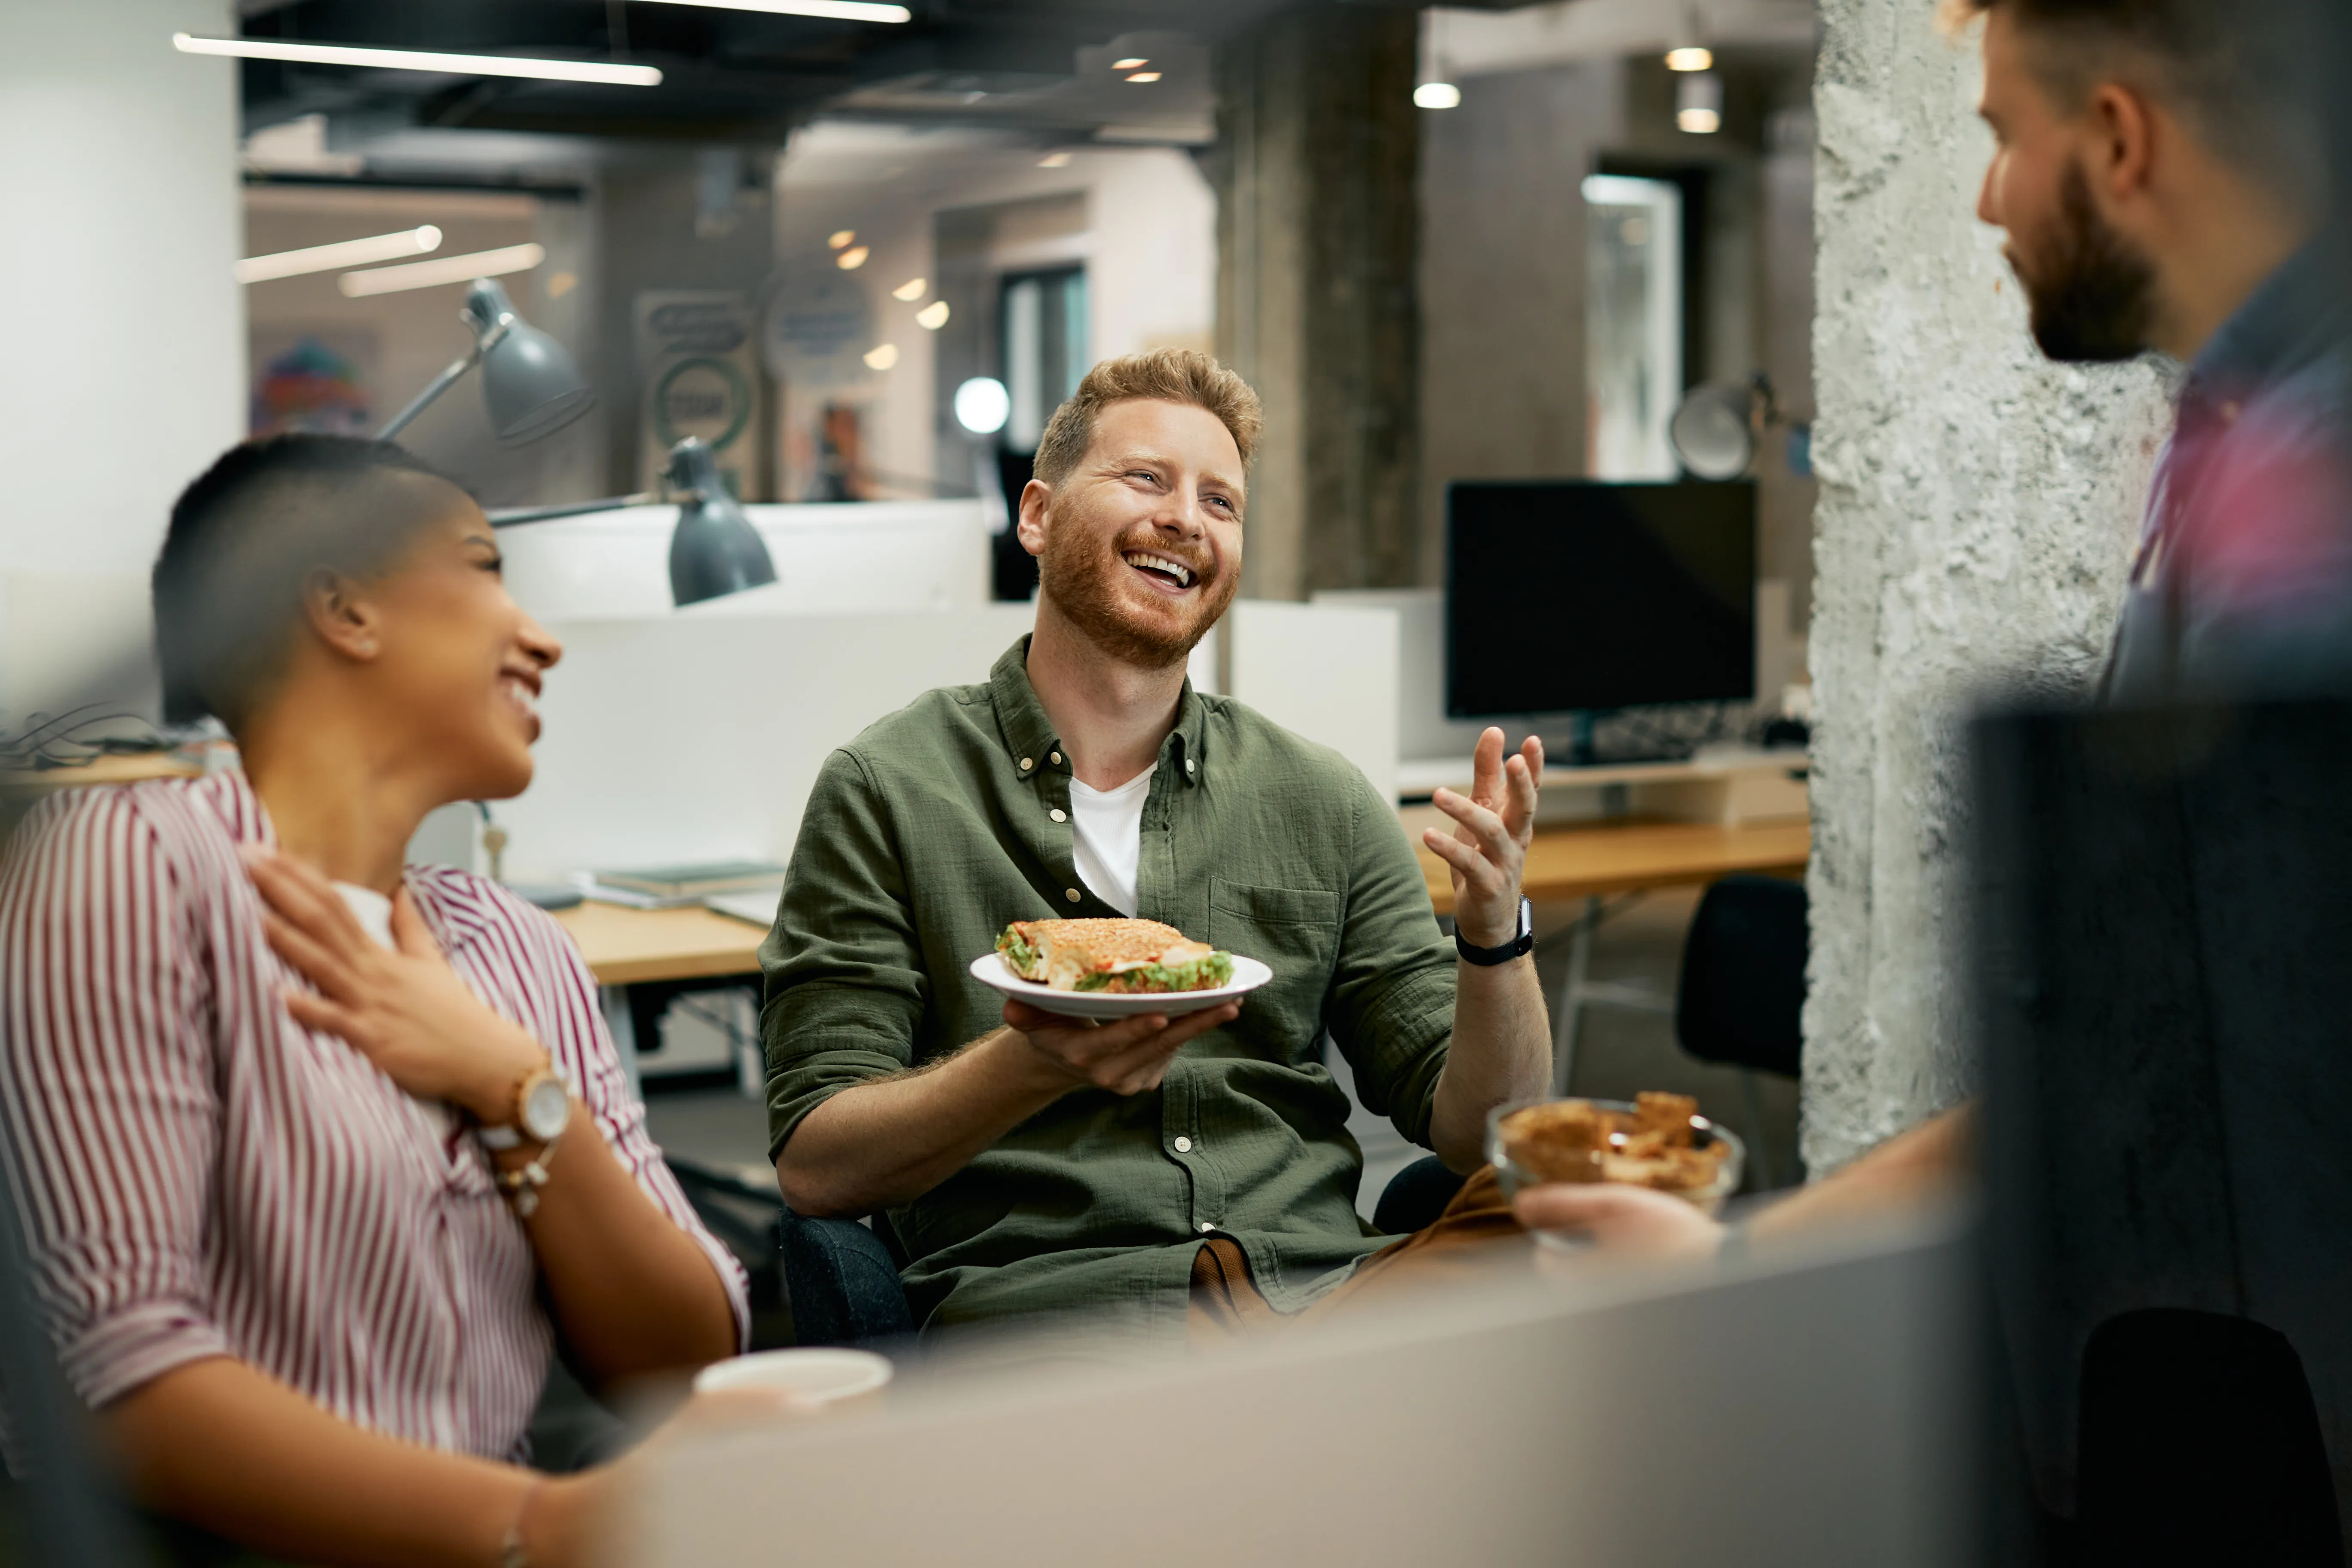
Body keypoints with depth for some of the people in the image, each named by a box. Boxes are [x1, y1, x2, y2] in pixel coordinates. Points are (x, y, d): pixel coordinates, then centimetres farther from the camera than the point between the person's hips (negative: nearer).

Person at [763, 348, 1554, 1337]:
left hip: (1325, 1286, 5)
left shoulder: (1322, 802, 16)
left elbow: (1475, 1132, 13)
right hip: (1038, 1295, -4)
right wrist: (1036, 1067, -18)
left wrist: (1493, 939, -7)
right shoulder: (887, 791, 6)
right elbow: (816, 1168, 0)